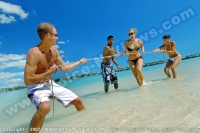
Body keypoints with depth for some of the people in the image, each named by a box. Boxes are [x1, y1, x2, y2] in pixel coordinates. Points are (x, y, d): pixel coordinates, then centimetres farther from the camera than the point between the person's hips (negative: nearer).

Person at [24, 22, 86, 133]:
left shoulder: (54, 51, -1)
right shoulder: (34, 53, -23)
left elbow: (64, 68, 12)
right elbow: (28, 81, -26)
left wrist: (79, 62, 17)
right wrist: (49, 72, -21)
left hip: (51, 84, 7)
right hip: (37, 87, -6)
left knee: (77, 100, 7)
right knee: (45, 106, -41)